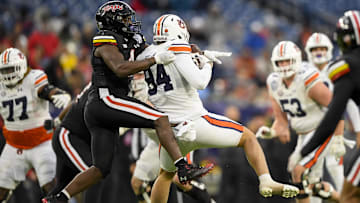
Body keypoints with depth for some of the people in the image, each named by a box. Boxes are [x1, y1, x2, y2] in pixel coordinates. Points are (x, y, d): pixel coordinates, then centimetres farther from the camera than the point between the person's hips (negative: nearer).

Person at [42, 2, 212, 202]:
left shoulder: (128, 43, 23)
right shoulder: (107, 44, -4)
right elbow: (121, 69, -22)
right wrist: (156, 59, -22)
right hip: (105, 99, -10)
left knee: (101, 169, 9)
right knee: (161, 119, -16)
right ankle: (184, 168, -25)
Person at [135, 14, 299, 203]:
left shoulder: (144, 57, 8)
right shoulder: (177, 49, -10)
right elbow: (199, 82, -20)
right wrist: (206, 65, 1)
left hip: (171, 130, 5)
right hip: (195, 122, -5)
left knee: (166, 174, 31)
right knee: (248, 138, 12)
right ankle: (266, 182, -4)